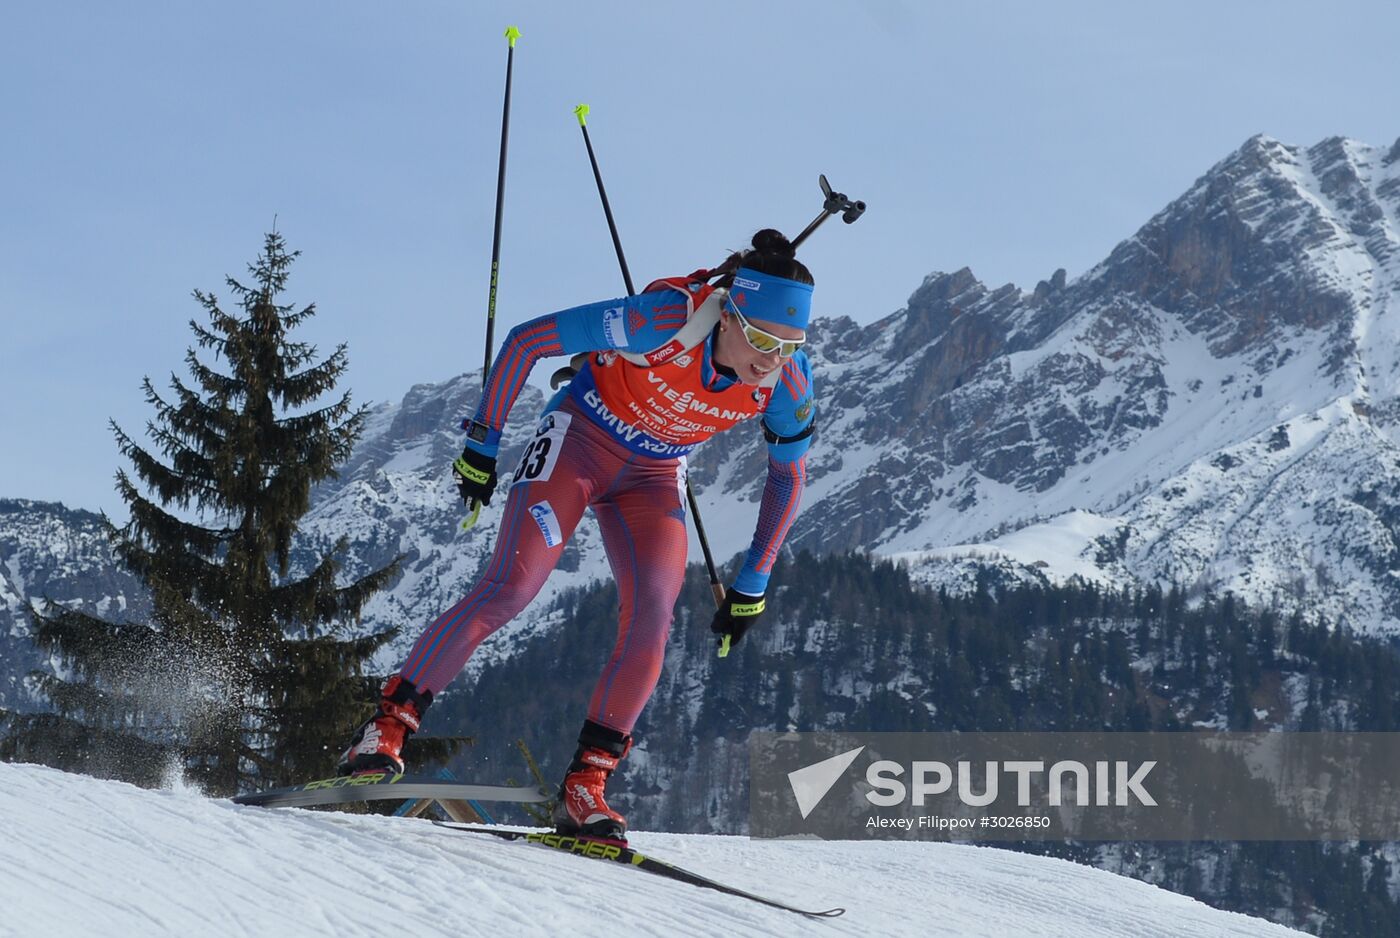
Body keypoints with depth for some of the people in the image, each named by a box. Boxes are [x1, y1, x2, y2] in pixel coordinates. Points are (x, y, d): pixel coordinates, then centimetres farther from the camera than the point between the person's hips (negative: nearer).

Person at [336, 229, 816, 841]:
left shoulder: (788, 379, -20)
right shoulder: (665, 319, -33)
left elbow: (788, 475, 1)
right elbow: (527, 340, -22)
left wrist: (753, 582, 1)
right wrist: (482, 443, -15)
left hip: (653, 476, 4)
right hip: (579, 440, -4)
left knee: (653, 620, -17)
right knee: (511, 588, -19)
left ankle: (584, 786, -9)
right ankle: (387, 727, -11)